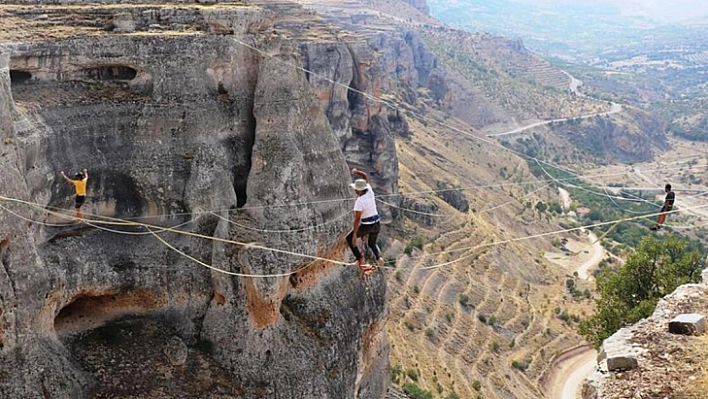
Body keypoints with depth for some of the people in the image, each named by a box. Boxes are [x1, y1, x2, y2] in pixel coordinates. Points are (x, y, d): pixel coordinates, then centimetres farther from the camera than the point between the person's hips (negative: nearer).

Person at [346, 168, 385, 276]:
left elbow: (357, 219, -21)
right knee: (372, 243, 30)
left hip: (367, 226, -7)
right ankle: (378, 257, 2)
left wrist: (354, 234, -18)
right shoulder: (370, 191, -4)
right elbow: (365, 176, 13)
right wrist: (356, 171, 3)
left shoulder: (359, 202, -21)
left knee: (349, 238, 13)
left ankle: (360, 258, 4)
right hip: (377, 223, 7)